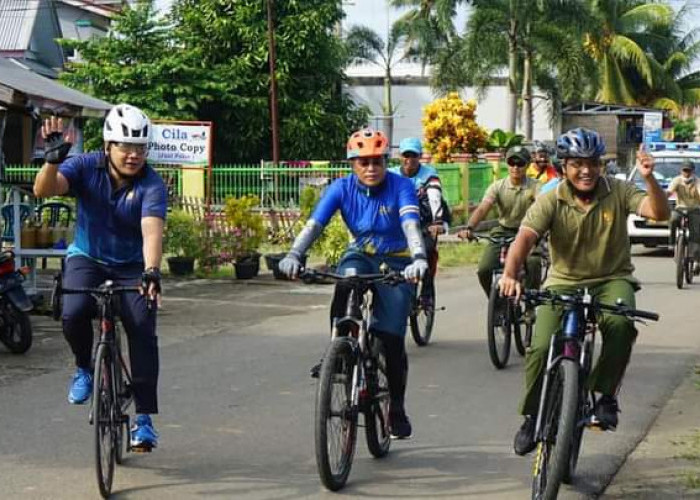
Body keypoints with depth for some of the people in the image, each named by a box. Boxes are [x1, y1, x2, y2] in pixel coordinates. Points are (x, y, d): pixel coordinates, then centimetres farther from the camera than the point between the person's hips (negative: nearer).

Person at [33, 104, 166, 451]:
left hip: (131, 266, 0)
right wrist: (53, 159, -48)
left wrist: (152, 271, -52)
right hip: (87, 259, 1)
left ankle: (144, 418, -8)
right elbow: (44, 190, -29)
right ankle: (84, 368, 4)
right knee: (74, 314, -28)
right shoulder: (86, 167, -15)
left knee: (142, 328, -18)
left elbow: (152, 231, -35)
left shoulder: (152, 185, -20)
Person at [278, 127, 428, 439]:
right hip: (360, 255, 2)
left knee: (392, 338, -9)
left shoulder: (400, 186, -18)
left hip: (396, 263, -2)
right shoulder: (342, 188, -12)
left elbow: (411, 224, -32)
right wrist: (293, 255, -40)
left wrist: (419, 258, -51)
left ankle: (397, 410, 12)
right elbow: (314, 224, -22)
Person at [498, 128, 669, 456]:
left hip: (611, 279, 0)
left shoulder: (618, 192, -5)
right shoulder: (551, 201, -8)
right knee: (541, 348, -15)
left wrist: (649, 179, -36)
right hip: (563, 284, 0)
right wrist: (510, 274, -41)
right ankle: (533, 417, 10)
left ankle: (606, 395, -13)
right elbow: (525, 236, -23)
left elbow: (659, 212, -17)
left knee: (620, 324, -34)